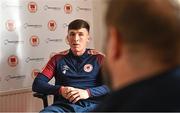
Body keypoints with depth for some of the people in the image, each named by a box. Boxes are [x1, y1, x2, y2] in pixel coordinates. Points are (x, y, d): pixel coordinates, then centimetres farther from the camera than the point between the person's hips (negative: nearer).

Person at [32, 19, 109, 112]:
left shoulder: (98, 58, 11)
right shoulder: (58, 59, 16)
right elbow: (37, 84, 9)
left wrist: (88, 92, -16)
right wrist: (60, 90, -9)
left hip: (91, 105, 0)